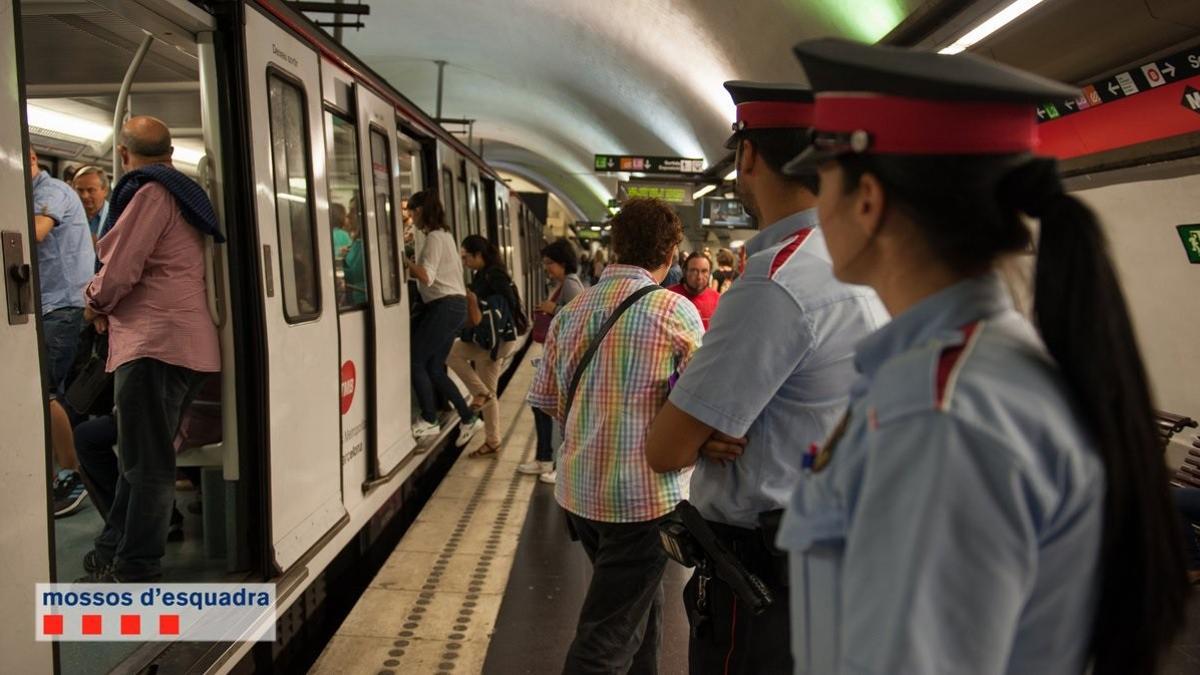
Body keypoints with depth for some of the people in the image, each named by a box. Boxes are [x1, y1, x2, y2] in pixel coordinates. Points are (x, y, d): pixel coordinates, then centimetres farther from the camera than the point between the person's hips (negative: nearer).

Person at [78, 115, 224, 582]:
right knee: (142, 457, 15)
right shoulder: (178, 191, 21)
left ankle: (135, 574, 3)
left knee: (146, 463, -4)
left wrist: (95, 305, 7)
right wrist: (107, 301, 11)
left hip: (157, 342, -10)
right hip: (174, 339, 10)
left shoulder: (150, 192, -9)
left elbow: (120, 268, -13)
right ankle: (112, 554, 25)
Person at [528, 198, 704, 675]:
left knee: (637, 603, 26)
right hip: (645, 493, -6)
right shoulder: (675, 311, -13)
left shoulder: (571, 310, 3)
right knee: (607, 637, 4)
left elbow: (546, 398, 8)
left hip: (579, 488, 6)